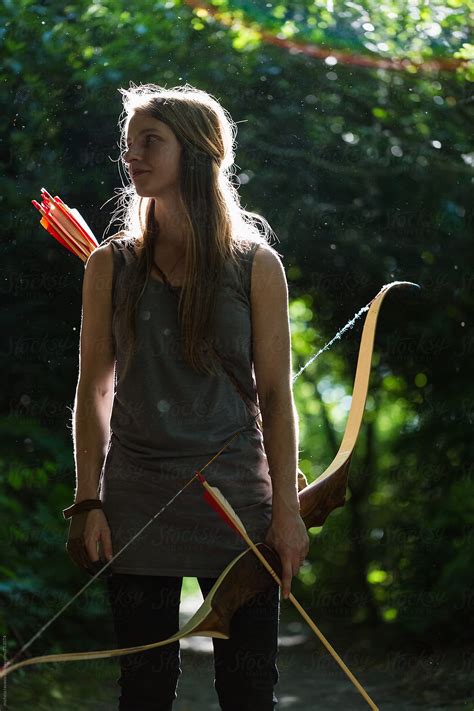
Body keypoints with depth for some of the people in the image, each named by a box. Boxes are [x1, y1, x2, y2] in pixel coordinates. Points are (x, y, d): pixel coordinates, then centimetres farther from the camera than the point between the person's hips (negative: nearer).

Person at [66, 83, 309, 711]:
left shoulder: (255, 266, 1)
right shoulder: (112, 265, 5)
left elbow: (275, 394, 1)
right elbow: (93, 388, 5)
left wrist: (286, 510, -4)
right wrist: (88, 503, -1)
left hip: (235, 495, -1)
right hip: (137, 504, 1)